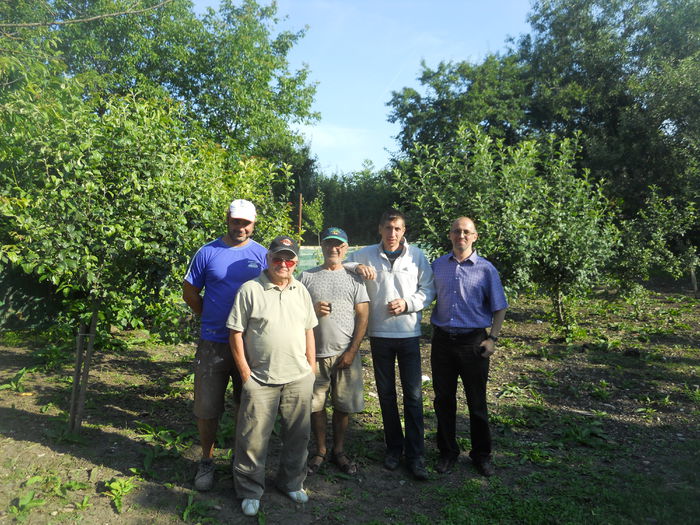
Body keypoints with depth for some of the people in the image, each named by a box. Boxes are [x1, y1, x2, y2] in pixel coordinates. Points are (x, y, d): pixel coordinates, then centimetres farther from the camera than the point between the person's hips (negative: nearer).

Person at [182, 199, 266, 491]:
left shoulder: (262, 255, 2)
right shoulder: (207, 253, -1)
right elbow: (189, 292, 5)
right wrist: (212, 318, 4)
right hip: (213, 343, -1)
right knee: (207, 408, 7)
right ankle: (206, 461, 28)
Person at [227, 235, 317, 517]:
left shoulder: (301, 290, 8)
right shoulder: (250, 290, -7)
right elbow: (236, 332, -6)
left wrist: (312, 368, 9)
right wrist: (244, 372, -8)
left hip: (299, 378, 4)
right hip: (260, 380, -4)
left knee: (298, 435, 15)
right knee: (253, 437, 5)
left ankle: (291, 483, 37)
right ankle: (250, 491, 26)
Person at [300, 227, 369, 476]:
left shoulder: (354, 279, 5)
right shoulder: (307, 277, 7)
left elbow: (362, 317, 1)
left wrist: (352, 351, -7)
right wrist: (313, 310, -14)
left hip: (345, 354, 0)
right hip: (315, 353, 0)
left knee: (343, 405, 8)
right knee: (315, 405, 7)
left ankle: (339, 451, 27)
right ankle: (320, 451, 26)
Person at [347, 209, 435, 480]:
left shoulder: (416, 255, 0)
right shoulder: (365, 255, 1)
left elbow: (428, 289, 4)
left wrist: (408, 303, -12)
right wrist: (355, 267, -12)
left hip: (409, 334, -1)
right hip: (379, 335, 1)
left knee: (413, 395, 0)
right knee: (386, 394, 12)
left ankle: (415, 454, 11)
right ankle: (394, 448, 29)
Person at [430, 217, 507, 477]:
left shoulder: (486, 269, -2)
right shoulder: (437, 265, 5)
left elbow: (499, 308, 1)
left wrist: (492, 338, -6)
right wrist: (433, 329, 5)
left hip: (473, 341, -2)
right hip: (442, 339, 2)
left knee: (477, 402, 9)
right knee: (443, 400, 12)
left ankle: (481, 454, 28)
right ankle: (447, 451, 29)